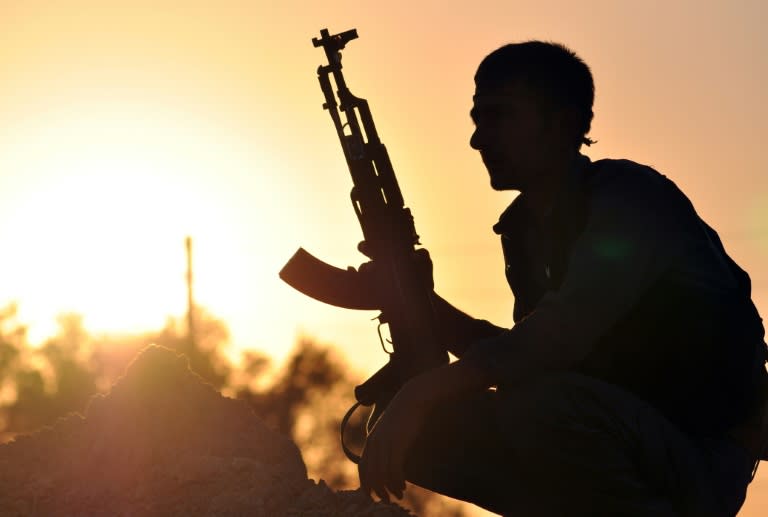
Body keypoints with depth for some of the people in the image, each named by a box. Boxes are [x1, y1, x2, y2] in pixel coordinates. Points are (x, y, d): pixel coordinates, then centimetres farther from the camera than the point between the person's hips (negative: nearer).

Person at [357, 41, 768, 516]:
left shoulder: (628, 196, -14)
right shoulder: (525, 229, 11)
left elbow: (564, 333, -29)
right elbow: (525, 353, 16)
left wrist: (426, 391, -33)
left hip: (704, 462, -8)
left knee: (538, 407, -34)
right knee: (429, 429, -2)